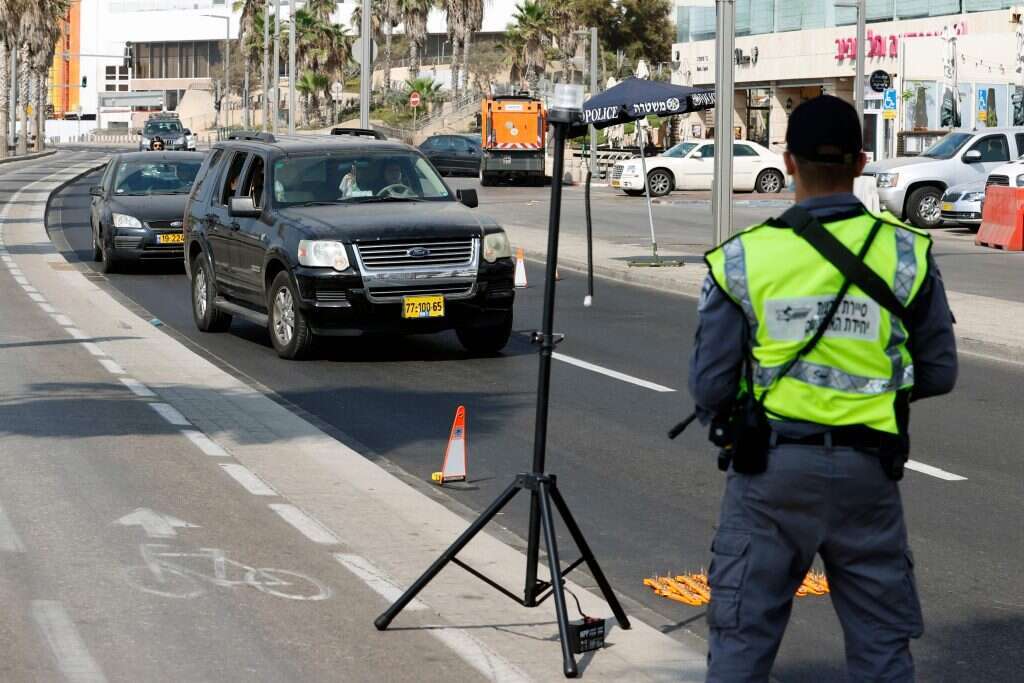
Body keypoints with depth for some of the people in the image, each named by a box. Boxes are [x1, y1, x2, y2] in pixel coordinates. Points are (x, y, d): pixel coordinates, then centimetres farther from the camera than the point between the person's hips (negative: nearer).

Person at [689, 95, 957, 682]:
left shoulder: (742, 259, -8)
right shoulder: (907, 253, -5)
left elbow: (710, 388, -5)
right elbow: (938, 374, 2)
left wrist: (726, 420, 17)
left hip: (771, 465, -1)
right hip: (867, 471, 1)